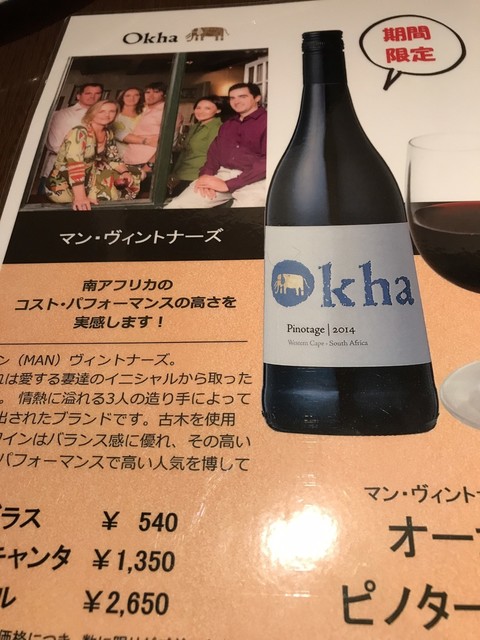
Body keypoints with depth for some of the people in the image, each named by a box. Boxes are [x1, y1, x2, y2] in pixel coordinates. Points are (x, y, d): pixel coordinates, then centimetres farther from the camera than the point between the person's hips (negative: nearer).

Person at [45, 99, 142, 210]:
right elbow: (74, 165, -35)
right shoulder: (80, 132, -22)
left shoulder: (108, 133, 3)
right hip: (63, 185, -8)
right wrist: (80, 197, -48)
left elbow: (113, 158, 10)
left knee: (133, 175, 3)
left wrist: (125, 172, -14)